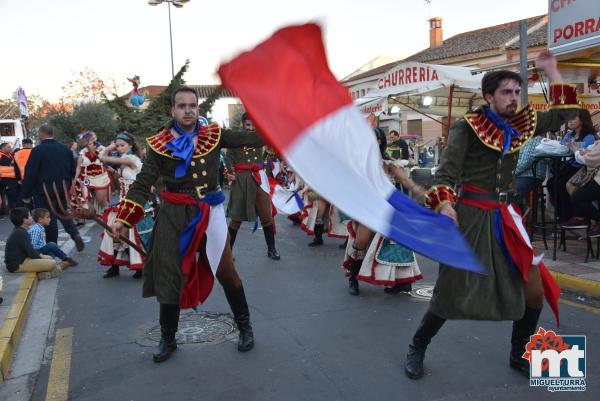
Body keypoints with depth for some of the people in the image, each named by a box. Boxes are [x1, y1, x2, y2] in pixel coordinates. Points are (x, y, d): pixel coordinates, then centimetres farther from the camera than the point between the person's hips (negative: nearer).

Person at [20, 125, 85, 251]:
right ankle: (75, 234, 0)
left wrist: (26, 194, -6)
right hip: (63, 190, 5)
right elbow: (72, 171, 10)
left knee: (49, 219, 4)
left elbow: (30, 173, -13)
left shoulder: (38, 150, -13)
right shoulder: (66, 149, 3)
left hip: (44, 191, -5)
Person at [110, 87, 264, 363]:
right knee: (169, 278, 8)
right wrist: (124, 218, -12)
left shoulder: (214, 135, 1)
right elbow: (142, 184, -5)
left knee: (227, 273, 6)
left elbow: (247, 139, -6)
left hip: (209, 214, 1)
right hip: (173, 217, 0)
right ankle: (168, 339, 27)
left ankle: (244, 327, 27)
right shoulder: (160, 145, -4)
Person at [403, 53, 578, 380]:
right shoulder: (468, 126, -6)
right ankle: (417, 349, 20)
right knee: (451, 293, -3)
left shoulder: (519, 125, 11)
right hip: (470, 216, -6)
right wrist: (444, 202, -31)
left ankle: (519, 356, 28)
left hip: (505, 217, 6)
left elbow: (562, 113, 20)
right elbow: (448, 167, -15)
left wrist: (552, 71, 18)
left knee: (535, 291, 6)